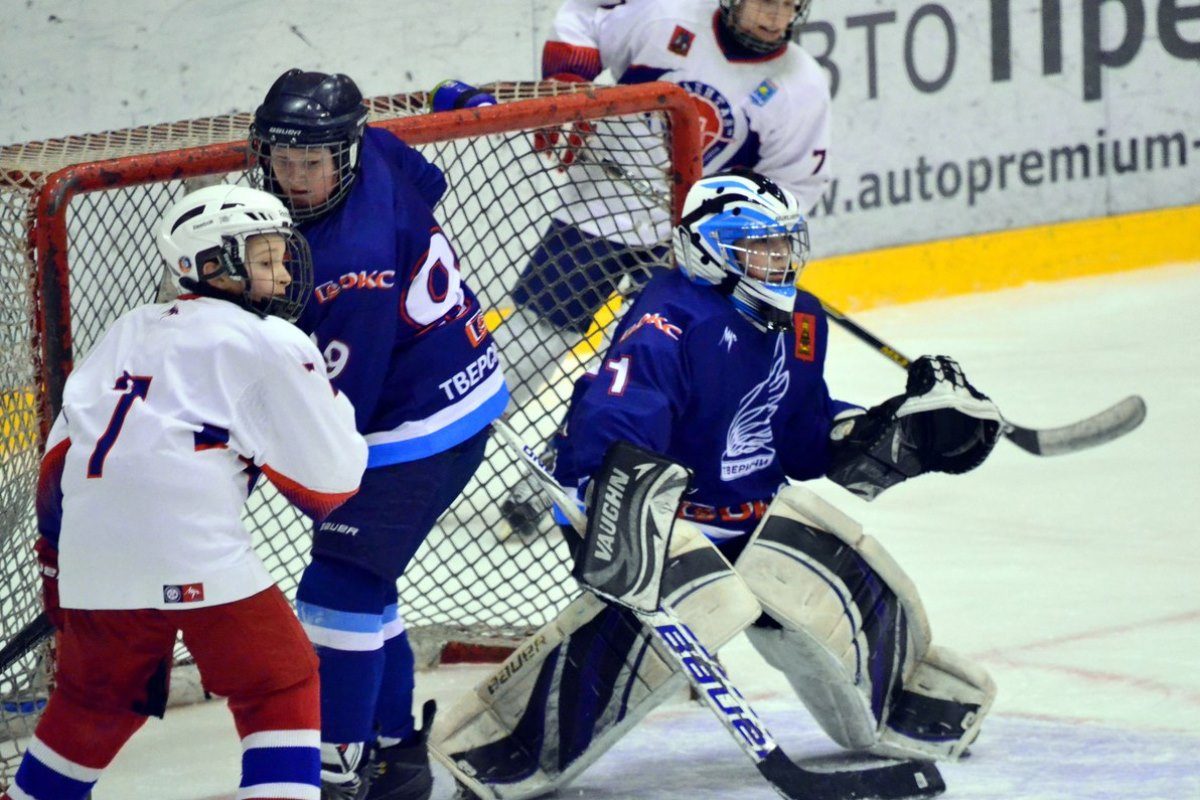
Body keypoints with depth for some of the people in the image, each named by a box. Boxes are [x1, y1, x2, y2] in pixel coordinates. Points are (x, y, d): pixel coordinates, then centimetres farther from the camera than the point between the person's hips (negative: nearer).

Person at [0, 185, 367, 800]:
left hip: (90, 557, 6)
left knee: (93, 699, 25)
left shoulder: (129, 332, 24)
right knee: (283, 687, 5)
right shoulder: (271, 344, 4)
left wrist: (56, 559, 29)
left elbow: (62, 452, 22)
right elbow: (330, 476, 2)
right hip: (193, 549, -6)